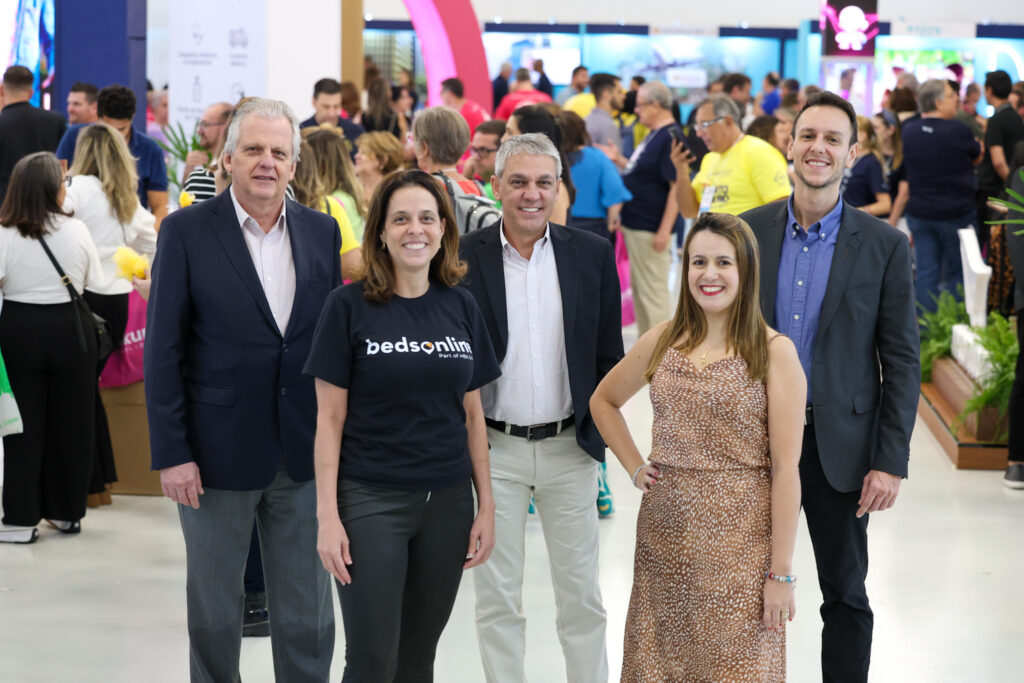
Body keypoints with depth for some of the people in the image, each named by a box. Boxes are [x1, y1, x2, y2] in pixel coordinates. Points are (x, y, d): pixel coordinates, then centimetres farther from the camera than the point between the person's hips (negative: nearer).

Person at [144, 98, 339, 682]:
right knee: (214, 611, 11)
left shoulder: (322, 231, 5)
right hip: (218, 455, -3)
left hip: (305, 457, 3)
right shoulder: (187, 232, -6)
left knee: (308, 613, 10)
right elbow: (163, 351, -7)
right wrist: (171, 453, -11)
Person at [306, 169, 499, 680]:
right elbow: (330, 418, -5)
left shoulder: (460, 307, 6)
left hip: (447, 503, 4)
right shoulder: (349, 307, -5)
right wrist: (327, 516, -10)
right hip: (371, 502, -4)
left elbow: (472, 415, 11)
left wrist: (486, 505, 7)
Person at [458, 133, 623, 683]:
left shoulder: (593, 255, 2)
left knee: (581, 593, 10)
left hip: (569, 449, 2)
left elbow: (609, 353, 8)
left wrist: (601, 427, 0)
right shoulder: (463, 257, -5)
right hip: (492, 450, -2)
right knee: (497, 597, 6)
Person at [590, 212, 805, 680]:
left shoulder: (775, 352, -7)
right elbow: (603, 400, 23)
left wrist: (781, 572, -12)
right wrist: (634, 466, 9)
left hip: (739, 536, -4)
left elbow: (785, 468, -9)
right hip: (665, 532, 4)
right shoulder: (663, 340, 6)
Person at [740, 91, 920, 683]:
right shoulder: (749, 230, 0)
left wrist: (890, 461, -10)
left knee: (846, 594, 10)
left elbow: (902, 361, -4)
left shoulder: (884, 246, -5)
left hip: (839, 444, -2)